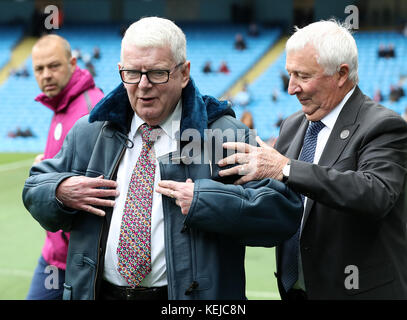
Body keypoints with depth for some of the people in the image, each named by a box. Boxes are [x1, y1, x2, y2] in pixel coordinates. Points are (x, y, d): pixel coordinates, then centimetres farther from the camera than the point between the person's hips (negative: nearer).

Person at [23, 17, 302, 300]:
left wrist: (203, 200, -24)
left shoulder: (226, 135, -9)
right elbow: (35, 189, 13)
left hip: (190, 293, -3)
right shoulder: (89, 133, 5)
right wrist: (61, 191, -10)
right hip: (98, 292, 4)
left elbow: (285, 212, -16)